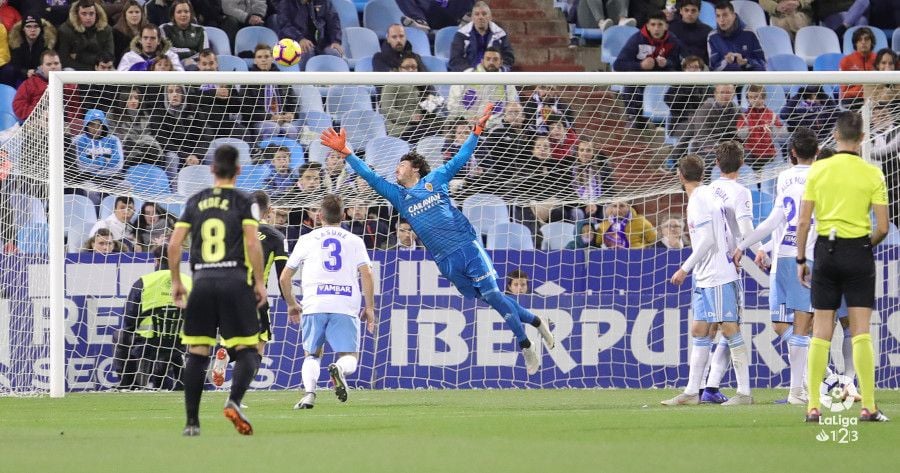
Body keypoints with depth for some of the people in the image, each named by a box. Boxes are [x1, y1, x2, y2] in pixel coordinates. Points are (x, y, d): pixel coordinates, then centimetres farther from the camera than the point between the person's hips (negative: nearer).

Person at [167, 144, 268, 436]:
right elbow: (253, 243, -9)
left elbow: (174, 244, 7)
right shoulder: (243, 202, 1)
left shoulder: (195, 202, 11)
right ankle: (234, 401, -25)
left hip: (202, 281, 3)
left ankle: (192, 421, 4)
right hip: (235, 279, -3)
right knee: (247, 351, 1)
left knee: (196, 354, 8)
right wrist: (260, 282, -3)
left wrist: (176, 281, 17)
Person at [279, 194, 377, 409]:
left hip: (314, 304, 1)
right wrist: (370, 308, 7)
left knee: (312, 354, 15)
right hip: (346, 305, -1)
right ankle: (339, 369, -32)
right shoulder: (354, 241, 13)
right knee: (350, 357, 4)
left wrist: (291, 304, 30)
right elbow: (367, 275, 1)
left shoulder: (307, 240, 15)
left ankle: (309, 392, -13)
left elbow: (284, 278, 16)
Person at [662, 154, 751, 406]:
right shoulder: (707, 194, 14)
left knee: (730, 329, -7)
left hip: (719, 275, -10)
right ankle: (691, 392, 11)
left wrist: (685, 268, -14)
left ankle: (744, 392, -6)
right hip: (705, 278, 10)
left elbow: (707, 240, -19)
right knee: (698, 331, 9)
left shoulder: (699, 200, -13)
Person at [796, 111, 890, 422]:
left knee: (821, 332, 6)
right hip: (858, 251, -1)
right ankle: (868, 406, -4)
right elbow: (882, 227, -6)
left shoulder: (818, 170, -1)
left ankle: (813, 407, 4)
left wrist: (800, 259, 8)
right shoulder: (872, 174, -4)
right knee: (861, 332, 1)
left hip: (826, 250, 1)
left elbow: (803, 221, -1)